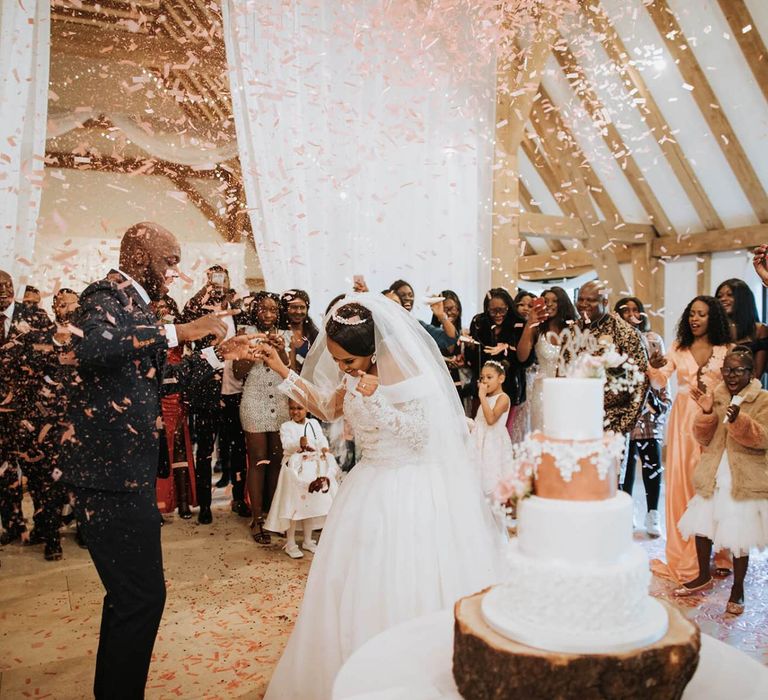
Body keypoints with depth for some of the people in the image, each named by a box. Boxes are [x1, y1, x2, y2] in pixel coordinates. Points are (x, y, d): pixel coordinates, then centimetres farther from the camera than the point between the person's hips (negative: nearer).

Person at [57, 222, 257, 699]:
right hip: (110, 468, -10)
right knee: (143, 594, -4)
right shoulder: (108, 295, -11)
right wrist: (173, 332, -30)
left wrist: (218, 355, 17)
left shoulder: (135, 306, 16)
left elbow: (160, 380, 23)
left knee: (129, 592, 21)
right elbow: (89, 344, -35)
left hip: (127, 467, 10)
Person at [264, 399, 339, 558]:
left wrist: (325, 448, -22)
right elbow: (286, 445, -21)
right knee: (293, 505, -4)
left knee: (310, 503, 10)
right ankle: (290, 543, 9)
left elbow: (322, 439, 1)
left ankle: (308, 540, 25)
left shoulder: (314, 423, 5)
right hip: (294, 470, -4)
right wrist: (299, 443, -41)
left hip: (313, 470, 4)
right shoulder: (286, 426, -6)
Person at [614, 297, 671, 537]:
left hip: (649, 406, 1)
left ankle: (653, 515, 8)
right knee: (625, 460, 1)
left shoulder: (654, 339, 10)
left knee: (652, 461, -3)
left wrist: (664, 403, 4)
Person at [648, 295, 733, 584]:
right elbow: (659, 383, 0)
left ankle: (718, 554, 19)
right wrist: (654, 367, -20)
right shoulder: (678, 348, 8)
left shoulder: (727, 350, 3)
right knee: (681, 484, 3)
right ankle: (684, 556, 14)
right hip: (683, 419, 2)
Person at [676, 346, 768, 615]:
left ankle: (737, 589, 24)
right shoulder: (714, 396, 6)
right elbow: (702, 437, 3)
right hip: (712, 476, 4)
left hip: (744, 480, -4)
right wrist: (706, 412, -14)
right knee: (702, 527, 13)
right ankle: (704, 576, 35)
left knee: (740, 537, 4)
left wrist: (738, 419, -30)